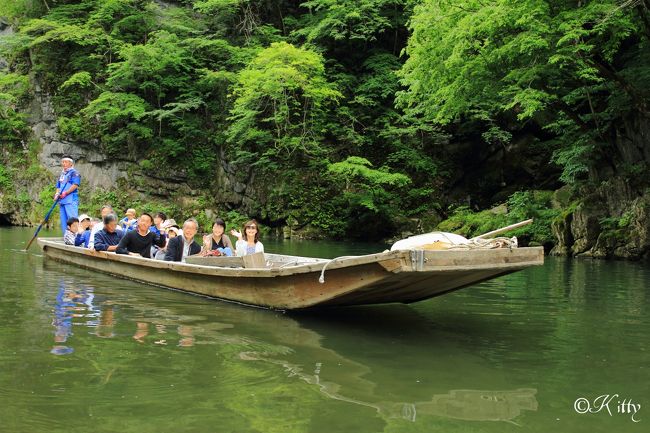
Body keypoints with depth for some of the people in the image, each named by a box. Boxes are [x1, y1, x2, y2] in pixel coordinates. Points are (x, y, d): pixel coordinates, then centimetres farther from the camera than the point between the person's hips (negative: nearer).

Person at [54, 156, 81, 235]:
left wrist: (65, 193, -17)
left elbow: (75, 185, -14)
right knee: (63, 221, 10)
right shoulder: (61, 174, 24)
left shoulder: (74, 173, -2)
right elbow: (58, 186, 28)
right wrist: (57, 194, 7)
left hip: (71, 200, -9)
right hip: (62, 201, 9)